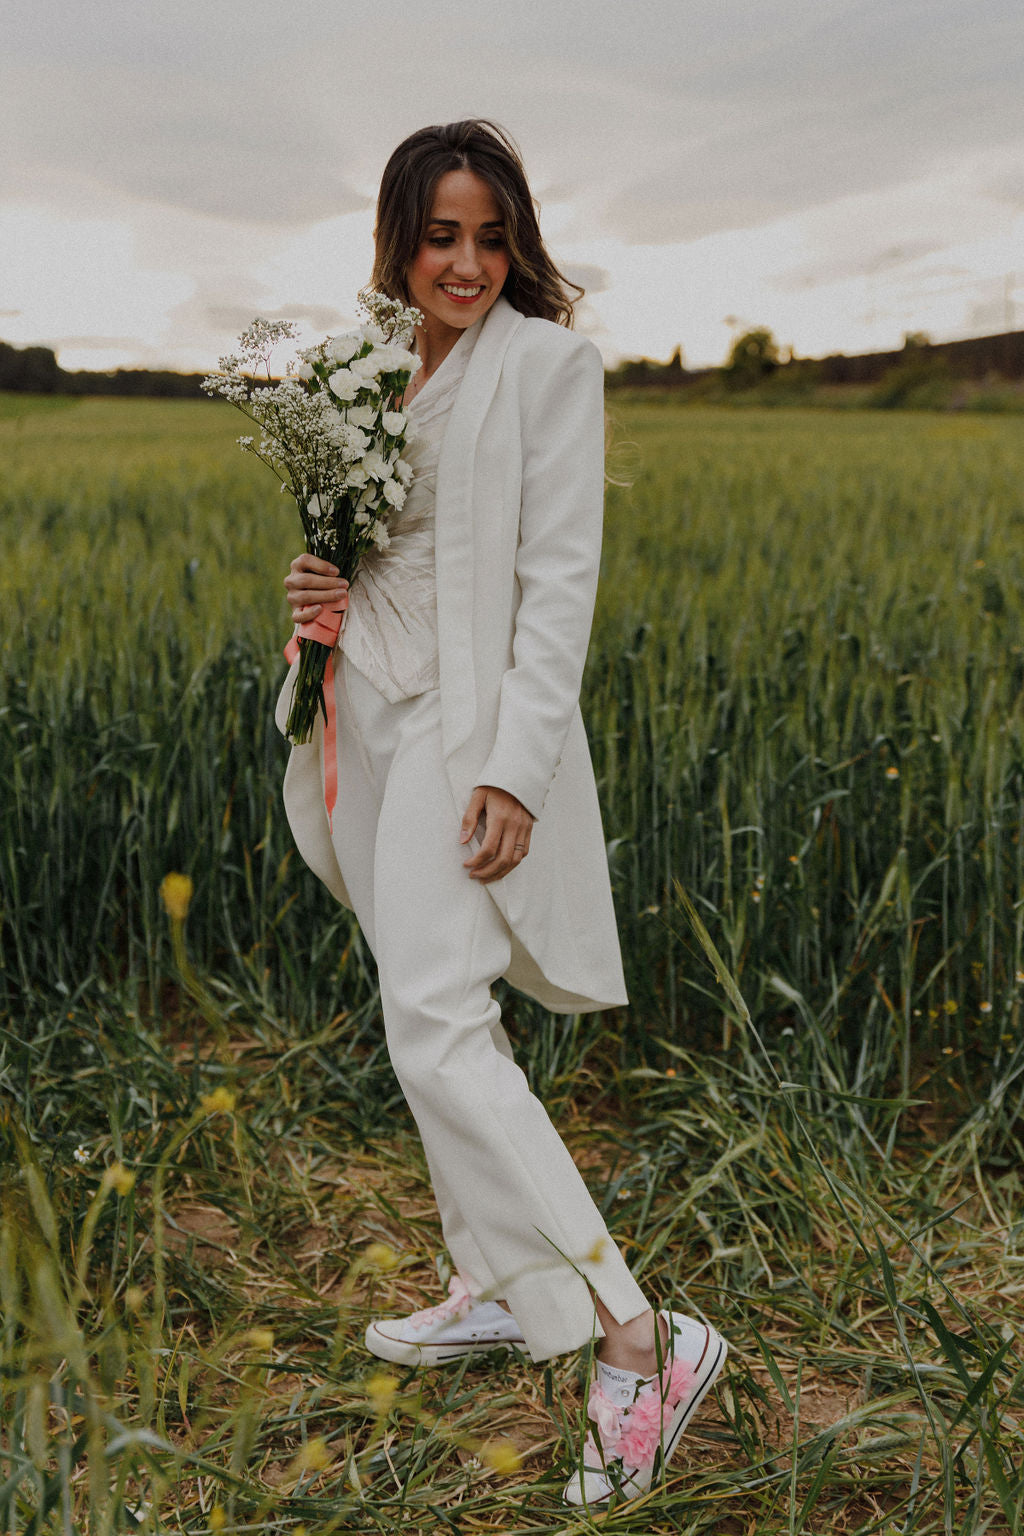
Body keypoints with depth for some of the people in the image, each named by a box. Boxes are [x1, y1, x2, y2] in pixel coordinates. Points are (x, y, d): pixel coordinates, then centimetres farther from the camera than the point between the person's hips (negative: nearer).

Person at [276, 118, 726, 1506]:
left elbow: (560, 577, -12)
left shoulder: (548, 362, -6)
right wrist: (320, 585, -2)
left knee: (435, 1030, -19)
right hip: (375, 716, 8)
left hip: (472, 727, -7)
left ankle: (641, 1339, -12)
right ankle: (493, 1291, 29)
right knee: (442, 1020, 13)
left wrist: (516, 768, -20)